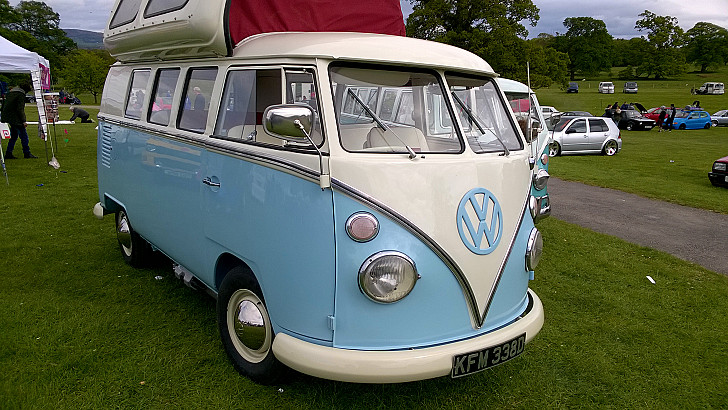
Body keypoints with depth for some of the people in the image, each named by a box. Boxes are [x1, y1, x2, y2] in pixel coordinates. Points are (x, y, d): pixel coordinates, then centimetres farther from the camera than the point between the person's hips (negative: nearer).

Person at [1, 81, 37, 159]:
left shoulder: (10, 92, 15)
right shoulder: (21, 94, -13)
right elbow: (20, 109, -18)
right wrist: (23, 121, -16)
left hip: (7, 116, 9)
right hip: (15, 118, -9)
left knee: (14, 135, 15)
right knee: (23, 135, -3)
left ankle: (8, 153, 14)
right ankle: (27, 153, 0)